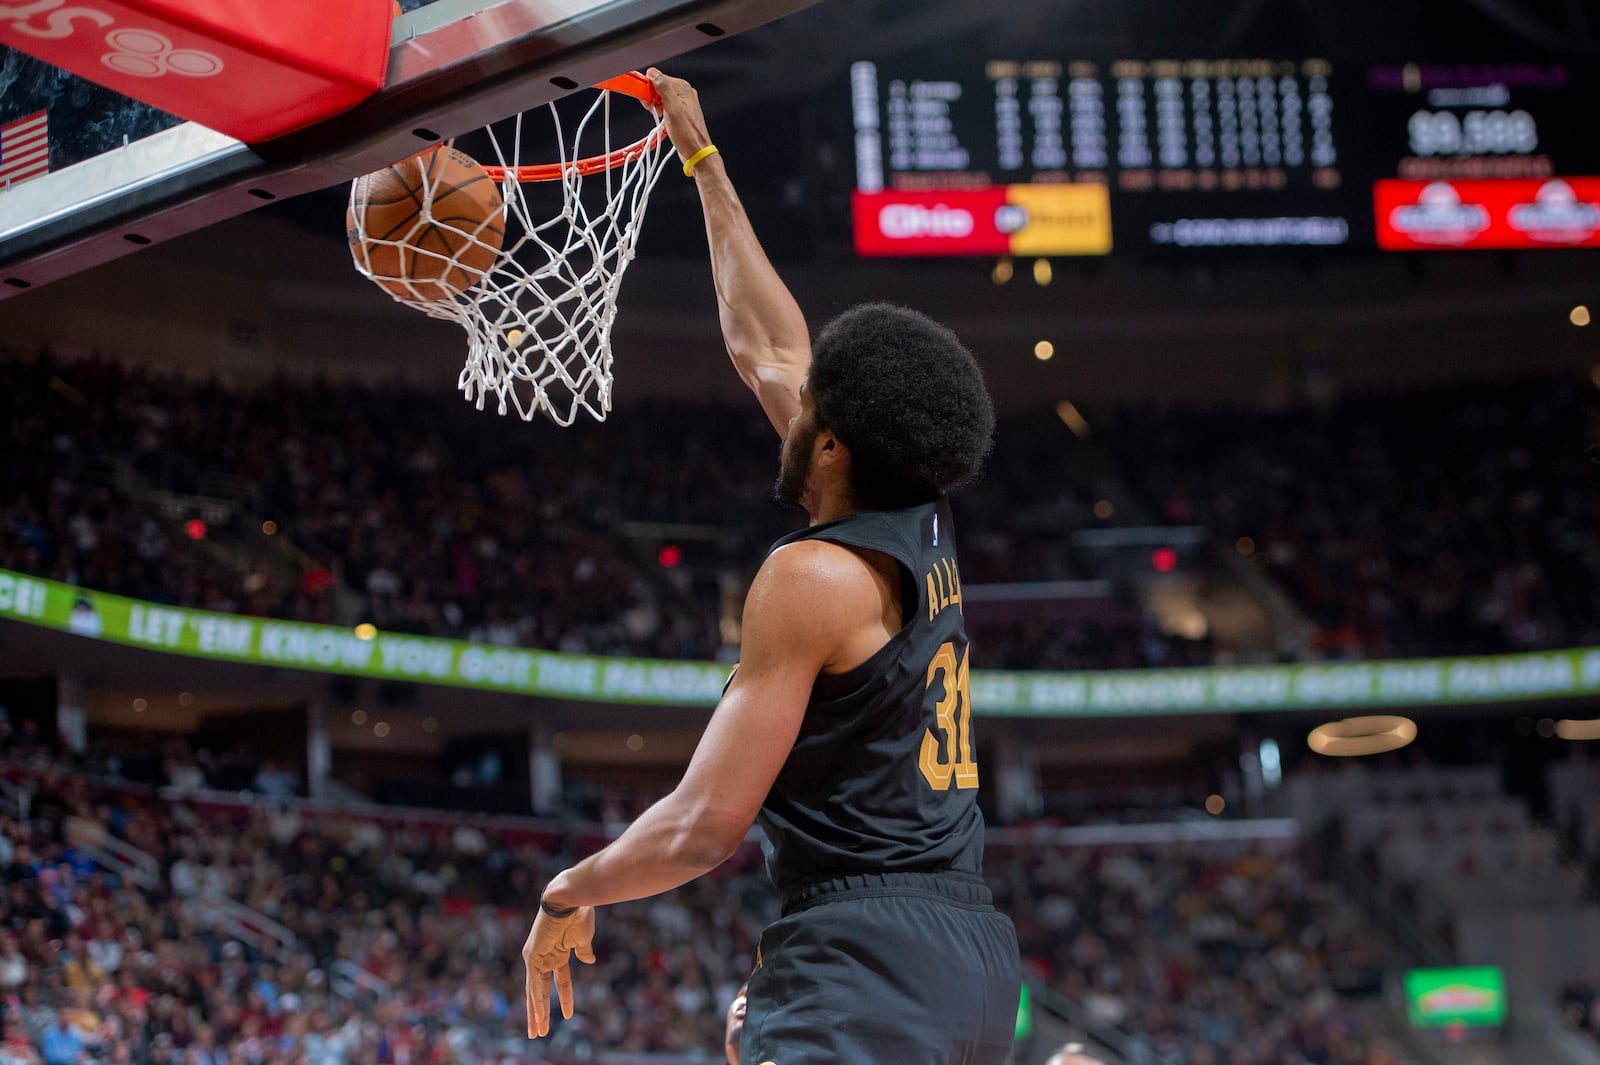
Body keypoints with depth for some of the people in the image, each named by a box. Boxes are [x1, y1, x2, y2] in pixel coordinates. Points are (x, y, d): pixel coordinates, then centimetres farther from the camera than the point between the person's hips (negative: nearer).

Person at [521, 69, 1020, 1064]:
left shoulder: (817, 573, -11)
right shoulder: (926, 533, 13)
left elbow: (705, 826, -14)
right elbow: (768, 348, 26)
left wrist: (570, 893, 4)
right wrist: (704, 161, 33)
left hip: (864, 954, -9)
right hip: (973, 953, 10)